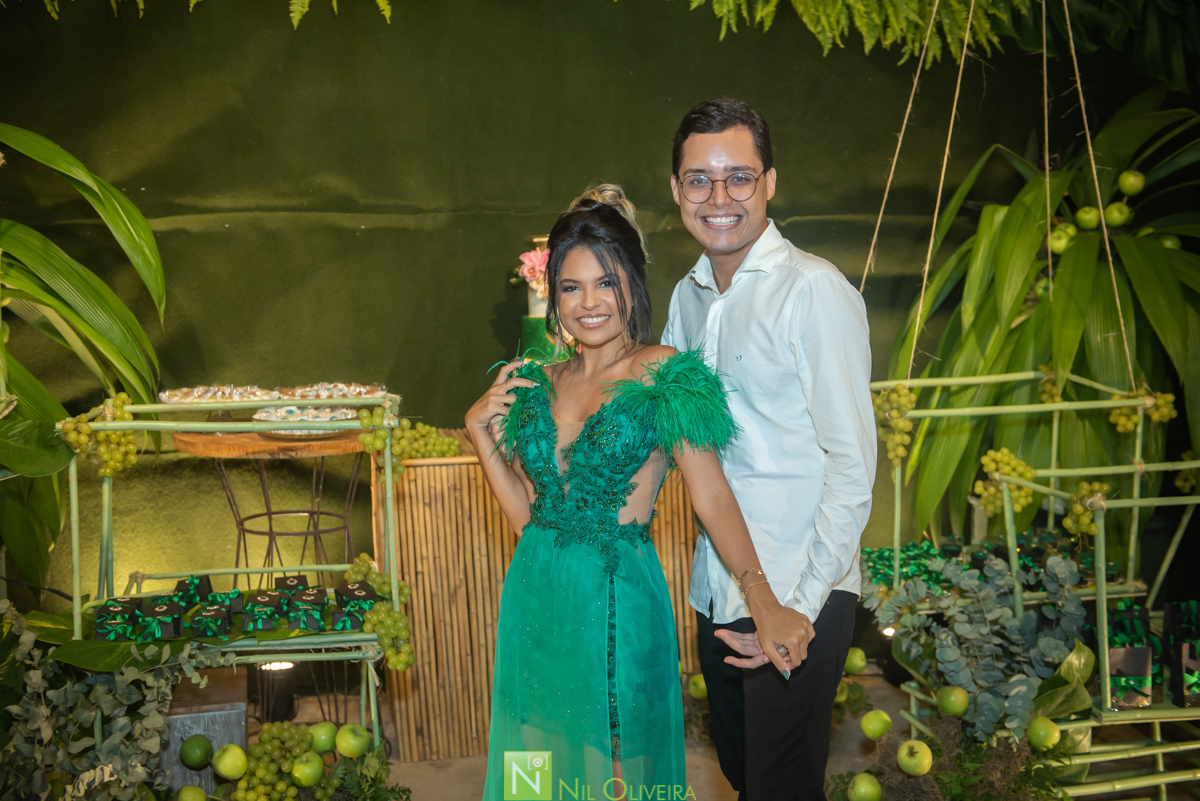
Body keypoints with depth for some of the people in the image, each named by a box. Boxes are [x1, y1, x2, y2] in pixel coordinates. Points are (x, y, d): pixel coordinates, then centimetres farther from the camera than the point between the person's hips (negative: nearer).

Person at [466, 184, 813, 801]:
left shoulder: (662, 375, -8)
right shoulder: (537, 385, 7)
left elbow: (711, 495, -15)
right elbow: (526, 513, 9)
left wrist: (762, 600, -24)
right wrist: (480, 431, 0)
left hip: (618, 595, -5)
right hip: (537, 599, 5)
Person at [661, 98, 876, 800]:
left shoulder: (815, 291, -15)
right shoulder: (688, 296, 8)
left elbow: (852, 466, -16)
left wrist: (802, 609, -19)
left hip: (798, 595, -7)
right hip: (717, 591, 7)